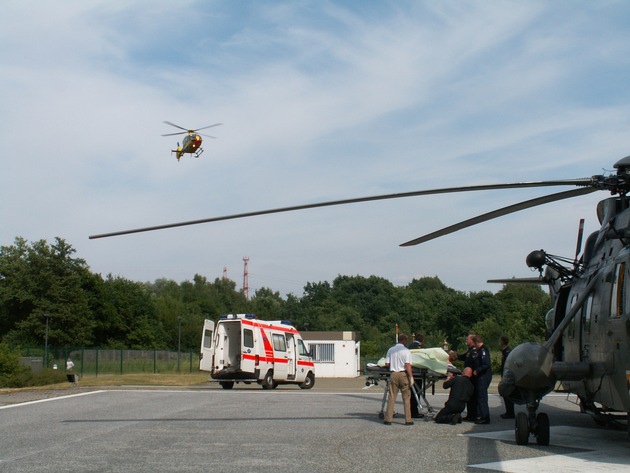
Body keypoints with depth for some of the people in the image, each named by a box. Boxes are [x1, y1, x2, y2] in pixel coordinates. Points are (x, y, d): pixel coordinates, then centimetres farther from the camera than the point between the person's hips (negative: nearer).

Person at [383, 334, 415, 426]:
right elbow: (407, 365, -14)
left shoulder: (390, 350, 7)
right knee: (406, 397, 5)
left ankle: (388, 419, 4)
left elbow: (386, 364, 5)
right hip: (403, 374, -3)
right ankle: (408, 420, 5)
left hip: (393, 374, 4)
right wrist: (411, 377, -12)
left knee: (391, 397, 6)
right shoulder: (406, 351, -6)